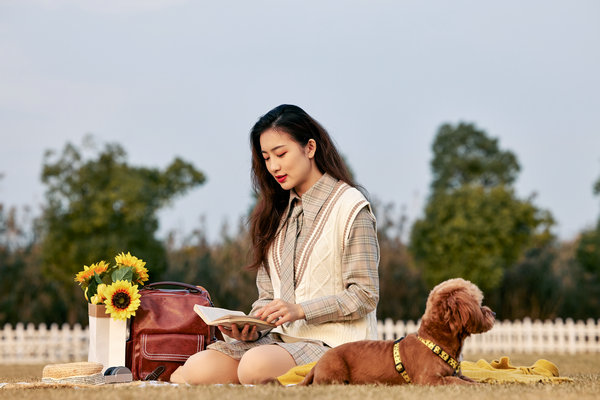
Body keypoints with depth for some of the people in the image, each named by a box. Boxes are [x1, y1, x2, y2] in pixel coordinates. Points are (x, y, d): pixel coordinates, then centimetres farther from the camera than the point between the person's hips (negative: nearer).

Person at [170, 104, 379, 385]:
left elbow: (365, 295, -8)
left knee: (255, 364, -35)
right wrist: (251, 327, -6)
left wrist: (300, 309, -19)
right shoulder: (275, 213, 19)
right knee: (196, 368, -23)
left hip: (333, 343, -5)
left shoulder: (350, 207, -3)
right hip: (282, 338, 6)